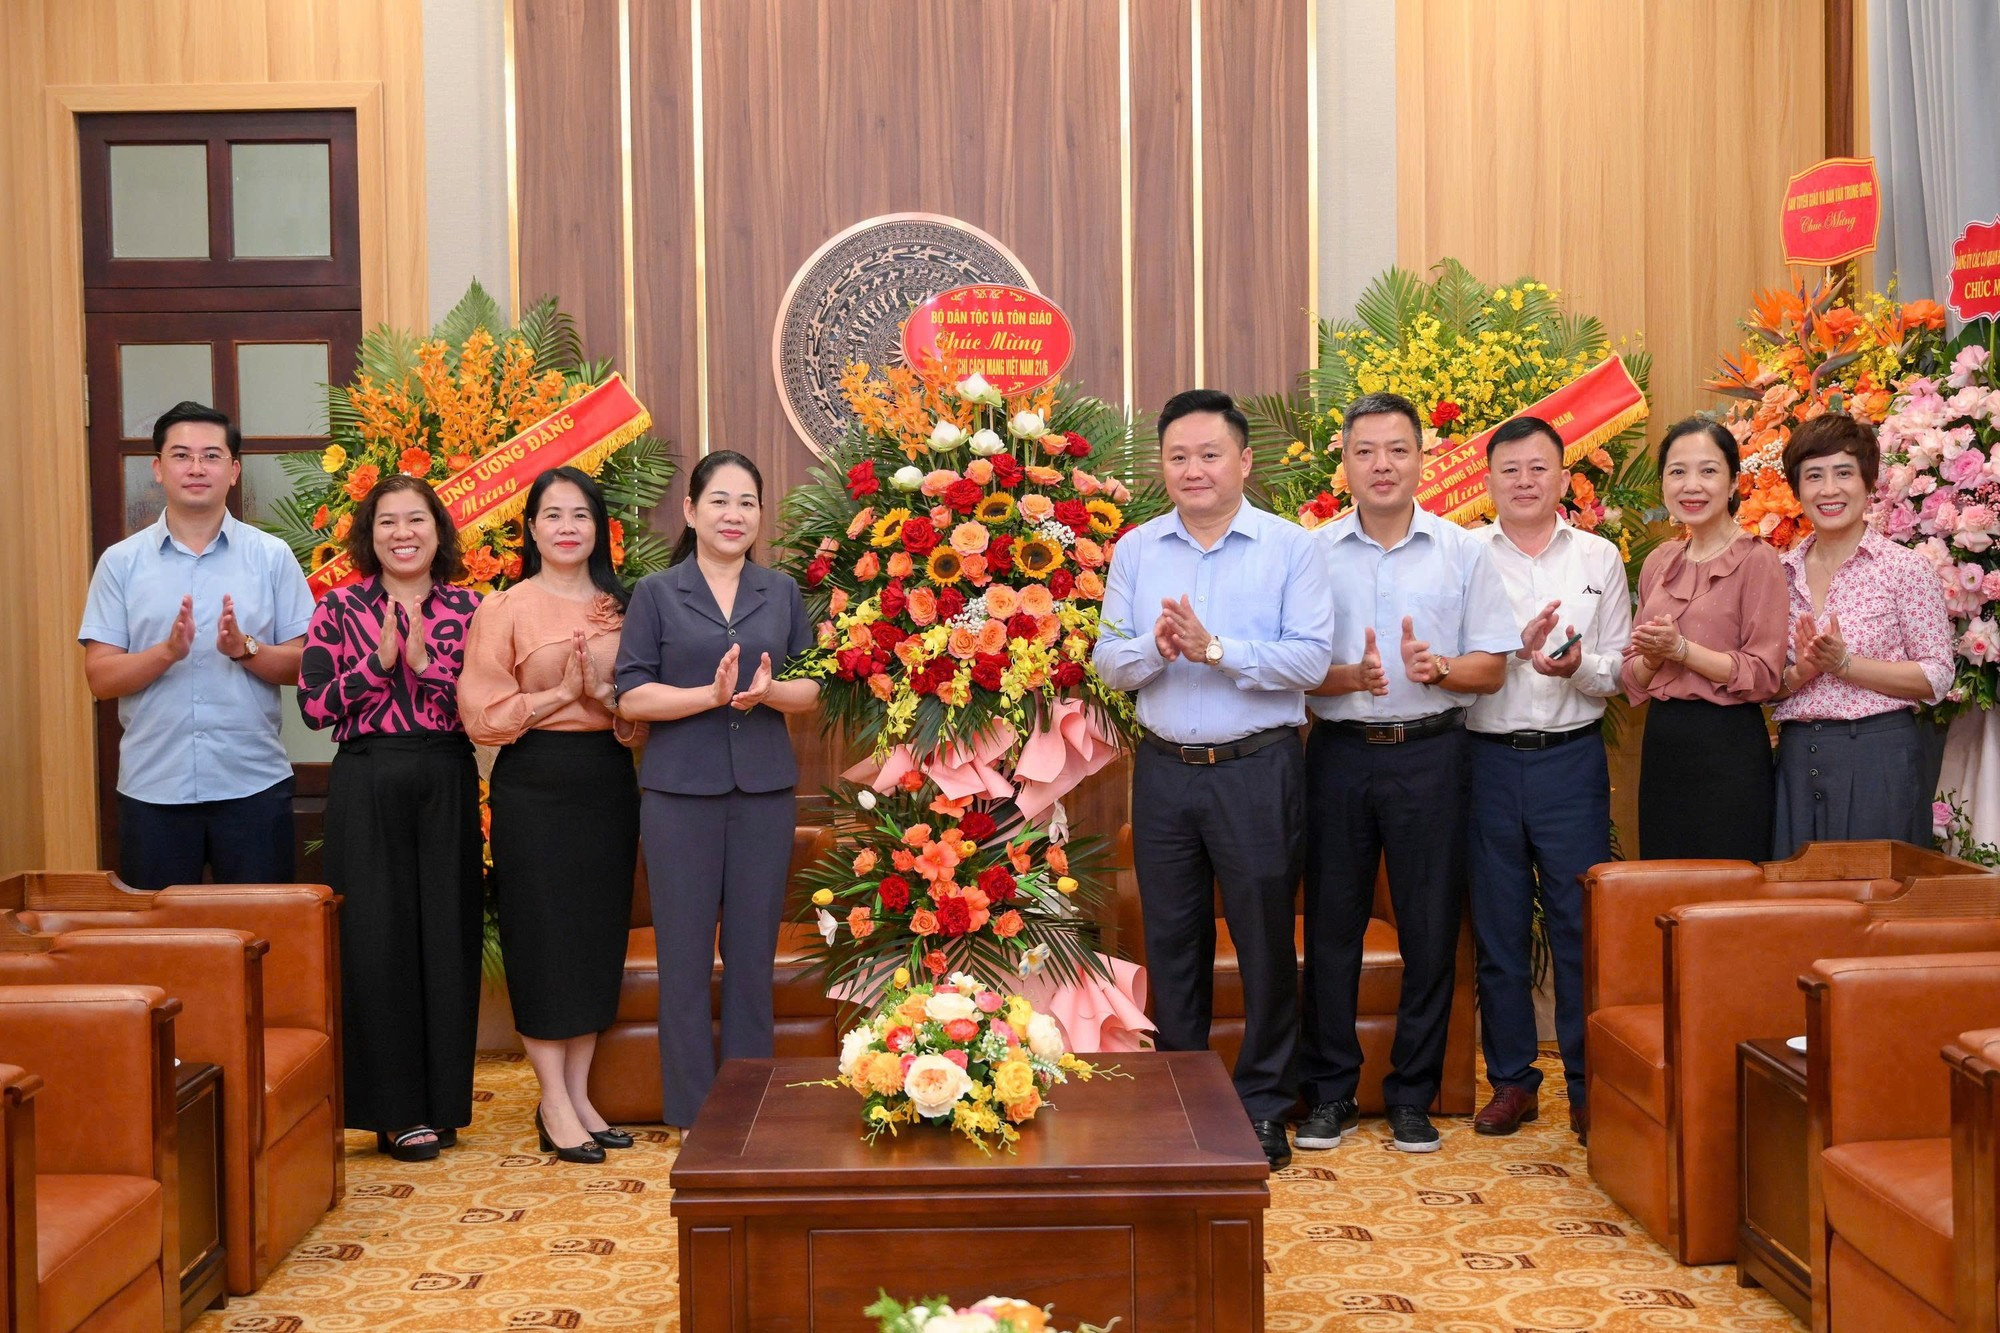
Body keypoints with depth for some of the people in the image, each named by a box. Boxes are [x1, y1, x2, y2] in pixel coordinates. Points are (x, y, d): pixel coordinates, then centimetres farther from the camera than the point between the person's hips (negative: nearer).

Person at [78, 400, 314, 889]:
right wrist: (167, 651, -18)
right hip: (152, 789, 1)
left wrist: (245, 648, -17)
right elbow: (100, 678, -1)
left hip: (254, 785, 0)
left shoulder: (272, 556, 3)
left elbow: (304, 665, 1)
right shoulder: (121, 562, 4)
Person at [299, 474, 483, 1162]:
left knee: (447, 937, 4)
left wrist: (424, 661, -14)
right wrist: (379, 658, -14)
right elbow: (314, 706, -4)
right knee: (375, 939, -1)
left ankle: (442, 1103, 16)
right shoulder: (339, 609, 3)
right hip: (367, 788, -1)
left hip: (446, 787, 1)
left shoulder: (467, 609, 5)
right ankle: (395, 1110, 9)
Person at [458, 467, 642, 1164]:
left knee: (599, 938, 8)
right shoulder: (505, 609, -3)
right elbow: (481, 714, -8)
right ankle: (554, 1105, 9)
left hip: (609, 782, 4)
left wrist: (603, 691, -10)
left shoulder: (621, 607, 9)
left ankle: (578, 1094, 19)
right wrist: (561, 693, -14)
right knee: (543, 938, -1)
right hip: (535, 785, -4)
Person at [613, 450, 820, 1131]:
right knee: (685, 954, 3)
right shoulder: (656, 594, 2)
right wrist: (712, 694, -18)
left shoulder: (782, 592, 9)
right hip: (680, 793, -2)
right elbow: (632, 696, -5)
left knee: (753, 951, 7)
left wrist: (768, 690, -14)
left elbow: (812, 690, 7)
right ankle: (692, 1112, 13)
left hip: (764, 792, 2)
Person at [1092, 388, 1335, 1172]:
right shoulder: (1136, 551, 8)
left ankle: (1264, 1107, 17)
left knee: (1264, 939, 4)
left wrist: (1215, 648, -21)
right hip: (1165, 769, 4)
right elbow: (1107, 661, 4)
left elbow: (1311, 659, -12)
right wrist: (1153, 649, -16)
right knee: (1171, 943, 11)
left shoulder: (1290, 548, -3)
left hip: (1257, 769, -3)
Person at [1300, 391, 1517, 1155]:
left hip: (1430, 754, 0)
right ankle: (1330, 1093, 17)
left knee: (1429, 929, 4)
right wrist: (1349, 677, -18)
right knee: (1331, 925, 5)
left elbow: (1492, 668, 4)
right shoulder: (1313, 553, 4)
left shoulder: (1463, 553, 5)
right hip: (1339, 752, 0)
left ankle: (1412, 1097, 17)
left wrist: (1439, 669, -16)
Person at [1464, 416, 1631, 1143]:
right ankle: (1511, 1078, 19)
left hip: (1572, 757, 0)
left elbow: (1619, 671, 6)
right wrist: (1517, 646, -17)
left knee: (1582, 925, 1)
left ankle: (1589, 1084, 13)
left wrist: (1579, 665, -14)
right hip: (1487, 758, 0)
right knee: (1498, 927, 7)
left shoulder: (1599, 558, 8)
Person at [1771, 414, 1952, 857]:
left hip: (1877, 759, -3)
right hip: (1796, 762, 4)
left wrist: (1843, 663, -16)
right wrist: (1797, 674, -10)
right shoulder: (1781, 573, 9)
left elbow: (1937, 678, -6)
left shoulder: (1905, 568, -2)